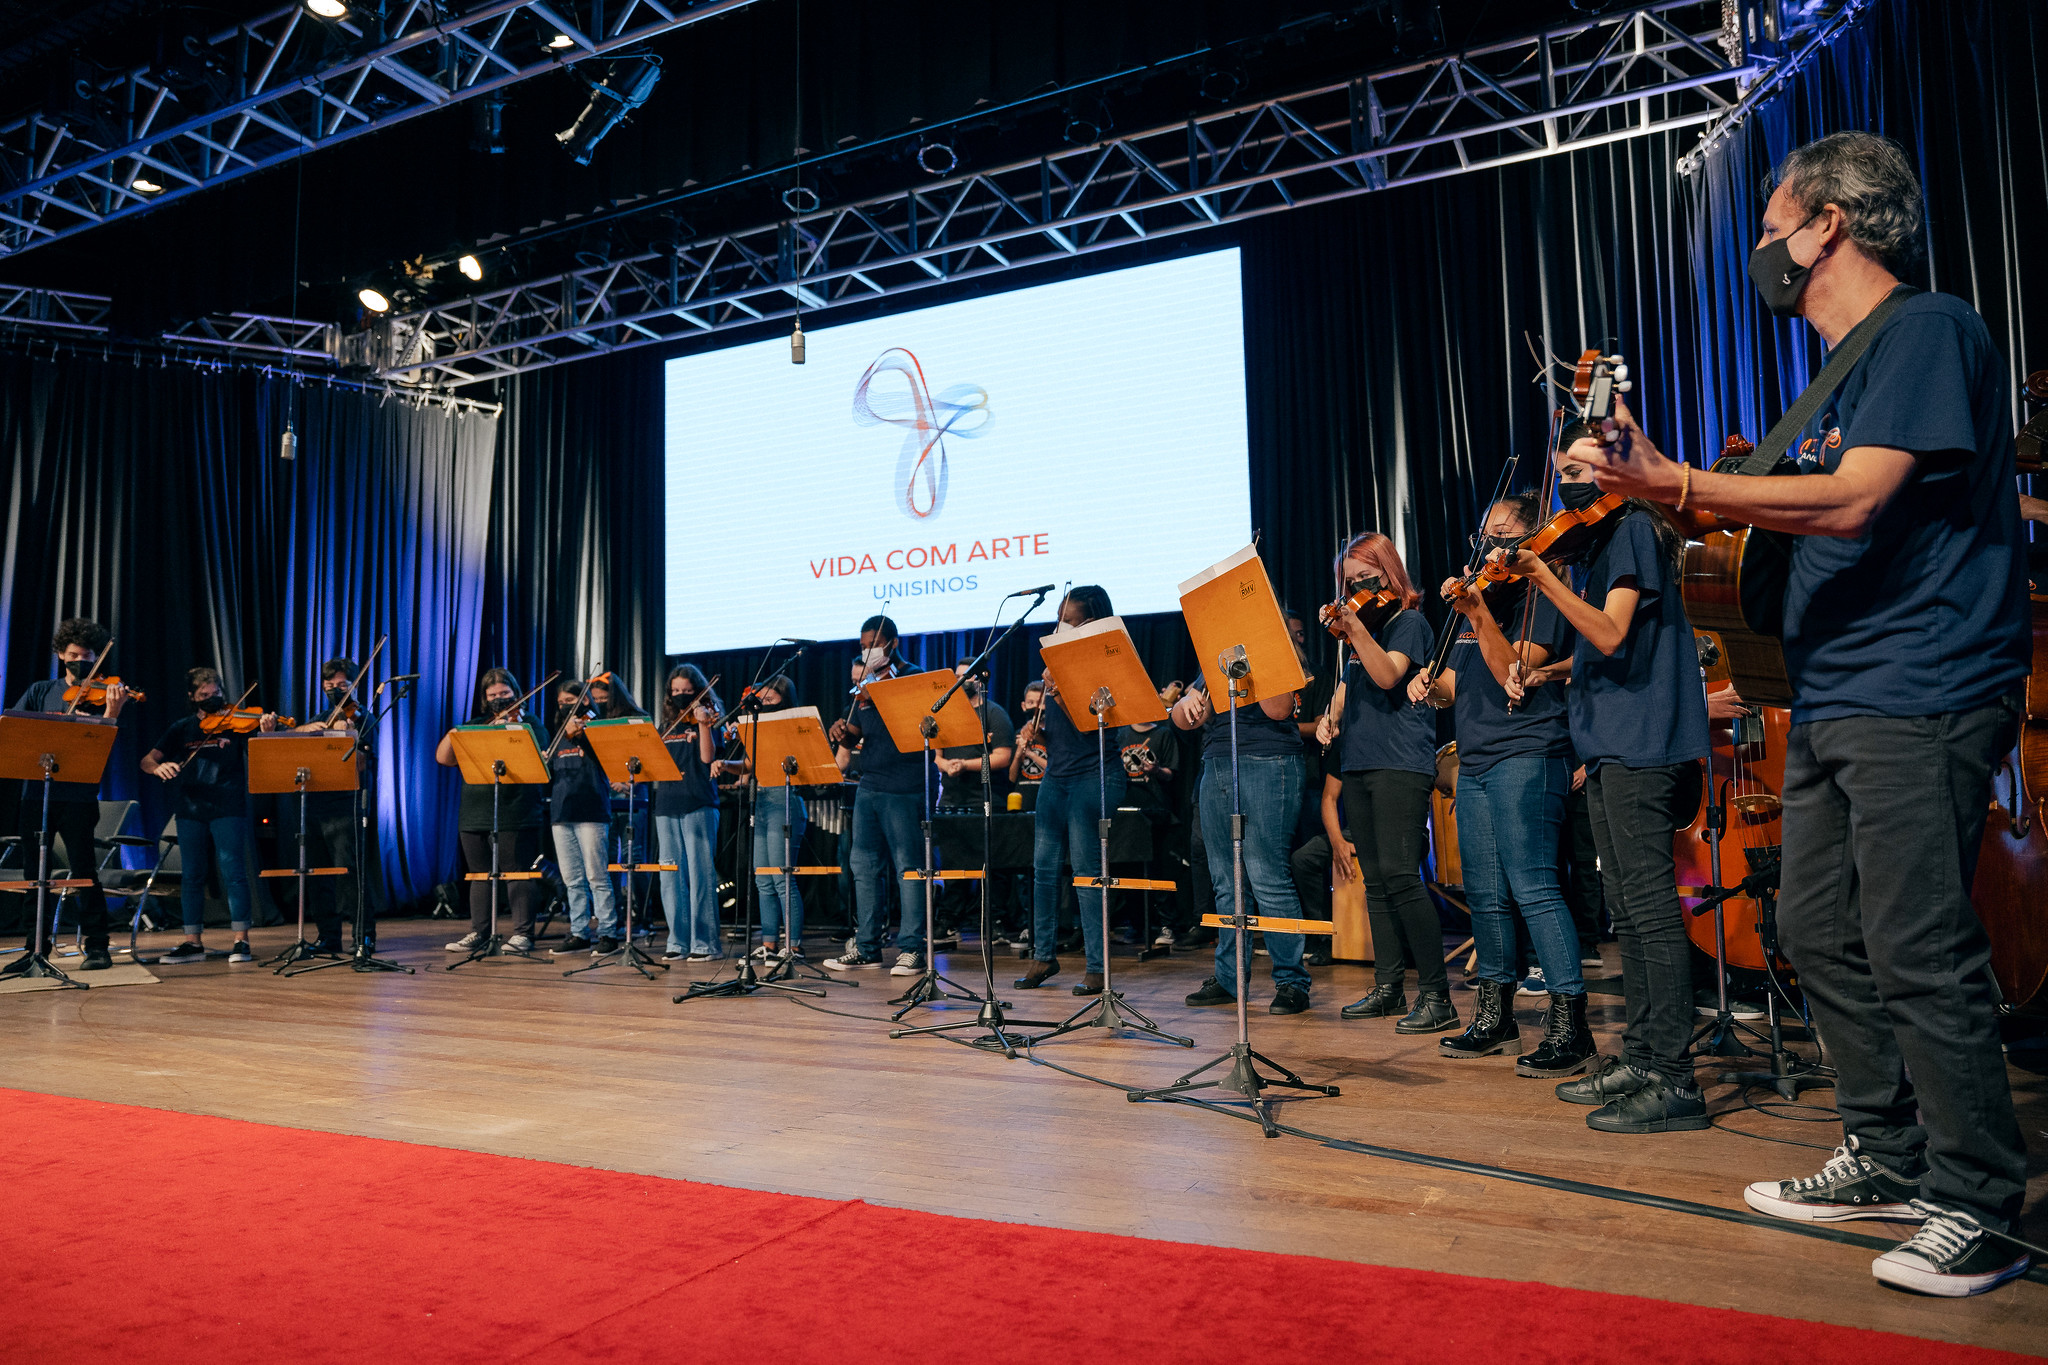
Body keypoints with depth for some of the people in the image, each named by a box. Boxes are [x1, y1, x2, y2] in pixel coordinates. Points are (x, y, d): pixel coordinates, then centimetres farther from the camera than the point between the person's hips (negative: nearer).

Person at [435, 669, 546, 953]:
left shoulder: (528, 724, 3)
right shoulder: (476, 725, 18)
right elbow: (444, 758, 10)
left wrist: (509, 730, -22)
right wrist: (454, 733, -7)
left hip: (515, 815, -5)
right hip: (475, 814, 6)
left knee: (518, 873, -6)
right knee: (481, 874, 11)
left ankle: (523, 933, 0)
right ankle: (479, 933, 19)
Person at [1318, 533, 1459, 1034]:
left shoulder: (1409, 622, -1)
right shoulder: (1362, 623, 20)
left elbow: (1388, 675, -17)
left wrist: (1355, 629, -27)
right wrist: (1330, 717, 3)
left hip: (1400, 764, -8)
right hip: (1358, 765, 8)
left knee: (1399, 875, -15)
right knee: (1375, 880, 9)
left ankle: (1437, 996, -11)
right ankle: (1388, 987, 15)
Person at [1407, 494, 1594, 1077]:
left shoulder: (1541, 596, -3)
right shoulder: (1481, 593, 21)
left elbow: (1515, 674, -17)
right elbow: (1457, 684, 22)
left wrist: (1478, 614, -24)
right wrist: (1429, 685, 0)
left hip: (1525, 756, -8)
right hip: (1475, 762, 8)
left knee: (1533, 888, -14)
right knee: (1485, 896, 11)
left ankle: (1570, 1028, -10)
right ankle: (1495, 1018, 20)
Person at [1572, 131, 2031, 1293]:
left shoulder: (1930, 328, -8)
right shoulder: (1845, 367, 21)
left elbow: (1854, 503, -21)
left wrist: (1675, 483, -25)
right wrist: (1673, 489, 14)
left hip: (1921, 699, -10)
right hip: (1834, 703, 10)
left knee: (1918, 952, -8)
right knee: (1822, 932, 11)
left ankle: (1980, 1208, 5)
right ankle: (1892, 1160, 23)